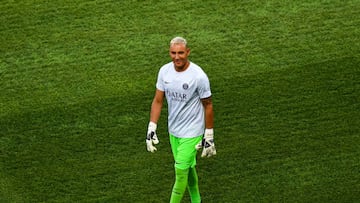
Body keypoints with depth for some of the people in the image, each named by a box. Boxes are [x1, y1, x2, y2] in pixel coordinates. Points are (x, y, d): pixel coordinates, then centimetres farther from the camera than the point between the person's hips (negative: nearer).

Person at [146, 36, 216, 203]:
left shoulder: (198, 76, -20)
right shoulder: (165, 71, -5)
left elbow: (208, 106, -10)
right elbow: (158, 101, 4)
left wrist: (209, 136, -7)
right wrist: (151, 128, -2)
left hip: (192, 133, -5)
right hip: (173, 130, 5)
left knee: (181, 171, -5)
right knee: (188, 169, 18)